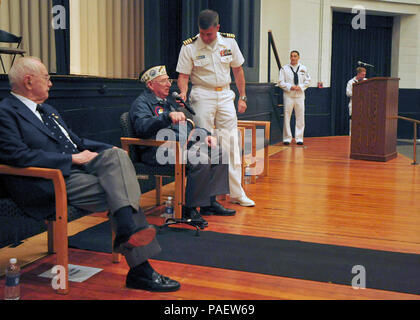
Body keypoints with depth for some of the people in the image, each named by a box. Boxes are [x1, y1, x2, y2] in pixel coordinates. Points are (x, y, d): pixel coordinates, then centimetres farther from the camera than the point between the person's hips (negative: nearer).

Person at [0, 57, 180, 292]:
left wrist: (110, 150, 9)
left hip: (78, 166, 8)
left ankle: (128, 231, -34)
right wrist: (72, 158, -16)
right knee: (118, 190, -23)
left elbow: (76, 141, 27)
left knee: (116, 155, -21)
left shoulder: (47, 109, 26)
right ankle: (140, 270, -25)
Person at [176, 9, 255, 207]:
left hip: (225, 95, 3)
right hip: (202, 96, -3)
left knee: (231, 143, 2)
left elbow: (237, 70, 10)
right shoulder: (189, 47, -7)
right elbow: (183, 75, -5)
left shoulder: (229, 42, 1)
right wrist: (183, 92, -25)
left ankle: (236, 193, 8)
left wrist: (242, 97, 8)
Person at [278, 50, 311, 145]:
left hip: (300, 95, 2)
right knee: (287, 117, -2)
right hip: (288, 95, -2)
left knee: (300, 117, 2)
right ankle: (287, 138, 7)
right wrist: (290, 87, -13)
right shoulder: (284, 68, 2)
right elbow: (281, 82, 0)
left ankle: (299, 138, 10)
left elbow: (307, 81, 10)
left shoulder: (303, 69, 8)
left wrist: (300, 87, -7)